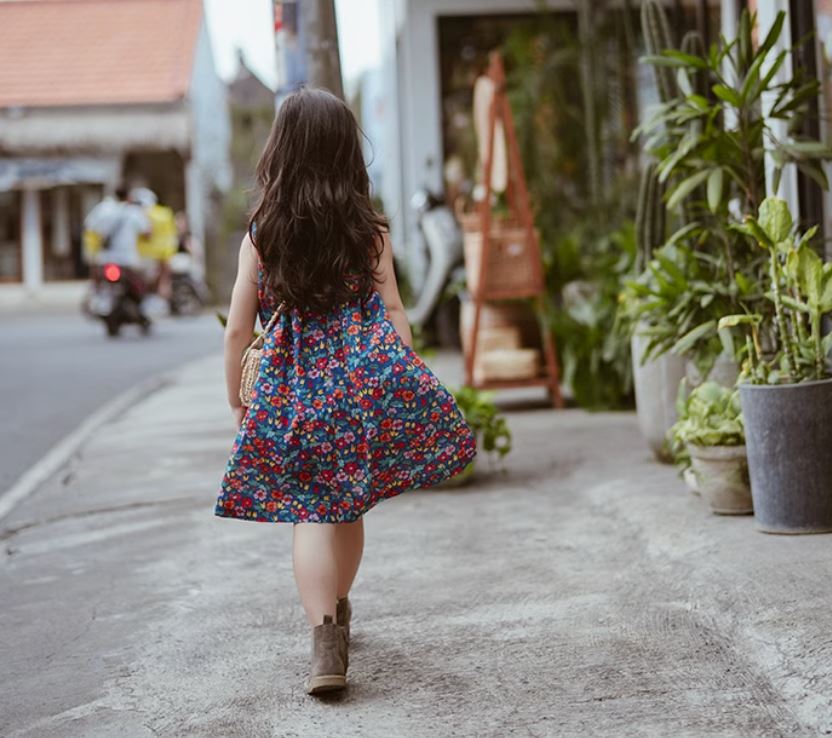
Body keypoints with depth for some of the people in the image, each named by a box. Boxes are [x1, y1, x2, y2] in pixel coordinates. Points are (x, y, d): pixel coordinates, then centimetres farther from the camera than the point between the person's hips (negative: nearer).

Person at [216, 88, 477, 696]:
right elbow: (394, 313, 1)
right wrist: (405, 381, 10)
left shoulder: (261, 235, 0)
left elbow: (238, 330, 2)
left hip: (296, 386, -1)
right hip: (368, 378, 2)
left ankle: (326, 638, -15)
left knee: (309, 510, 2)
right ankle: (338, 612, 37)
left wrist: (237, 402, 13)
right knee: (349, 506, 18)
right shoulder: (370, 231, 2)